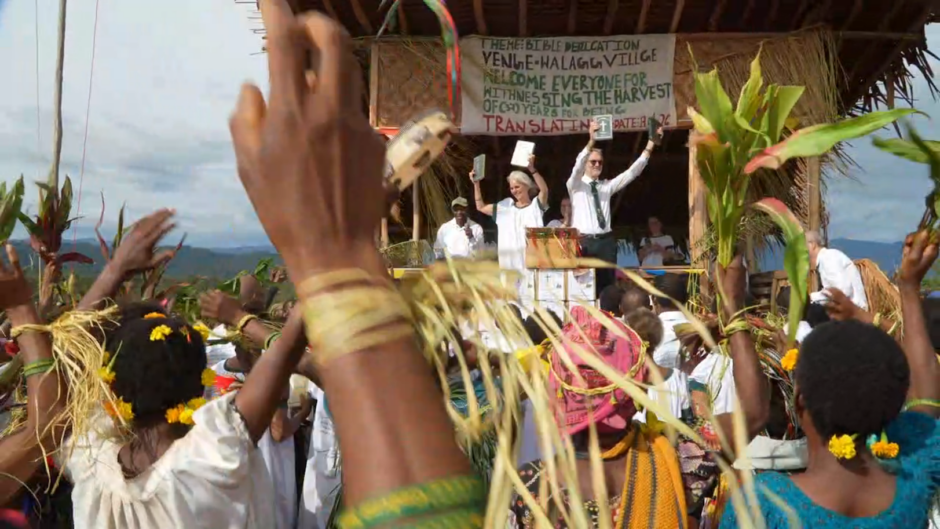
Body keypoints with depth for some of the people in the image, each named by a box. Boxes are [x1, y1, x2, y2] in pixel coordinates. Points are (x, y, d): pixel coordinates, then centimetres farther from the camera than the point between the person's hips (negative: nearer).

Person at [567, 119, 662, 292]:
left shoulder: (607, 186, 16)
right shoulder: (575, 185, 5)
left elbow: (632, 172, 8)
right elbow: (577, 166, -16)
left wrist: (649, 146, -4)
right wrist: (591, 142, -33)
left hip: (605, 242, 4)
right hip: (583, 242, -4)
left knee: (607, 286, 4)